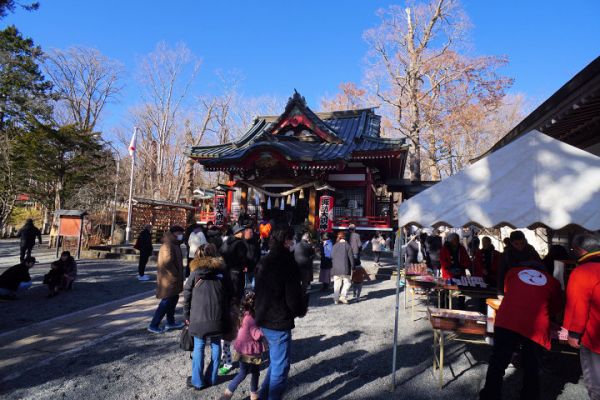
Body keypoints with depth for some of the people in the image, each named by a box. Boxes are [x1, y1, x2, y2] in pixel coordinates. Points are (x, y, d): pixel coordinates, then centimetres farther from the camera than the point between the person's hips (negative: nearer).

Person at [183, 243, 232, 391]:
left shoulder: (195, 273, 0)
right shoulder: (222, 272, 4)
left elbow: (187, 296, 1)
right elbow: (229, 295, 7)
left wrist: (187, 316, 12)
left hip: (199, 318, -2)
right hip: (218, 317, 2)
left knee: (199, 348, 10)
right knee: (215, 345, 14)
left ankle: (197, 381, 18)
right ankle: (212, 378, 22)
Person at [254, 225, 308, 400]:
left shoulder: (263, 262, 4)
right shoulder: (287, 263, -21)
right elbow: (293, 298, -20)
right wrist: (302, 310, 0)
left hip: (264, 320, 8)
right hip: (280, 322, -8)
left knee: (276, 362, 25)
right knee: (280, 366, 8)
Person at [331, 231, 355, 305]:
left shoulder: (334, 246, 7)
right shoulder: (347, 246, -5)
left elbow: (332, 257, 12)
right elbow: (351, 257, -4)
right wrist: (352, 266, 5)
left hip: (335, 268, 4)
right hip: (345, 268, -4)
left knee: (336, 284, 9)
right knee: (347, 282, 7)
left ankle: (336, 299, 10)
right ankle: (343, 296, -6)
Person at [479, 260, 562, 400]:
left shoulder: (513, 271, 22)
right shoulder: (553, 282, 21)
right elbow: (556, 308, 28)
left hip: (507, 322, 0)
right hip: (536, 327, 0)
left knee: (497, 364, 10)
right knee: (531, 369, 17)